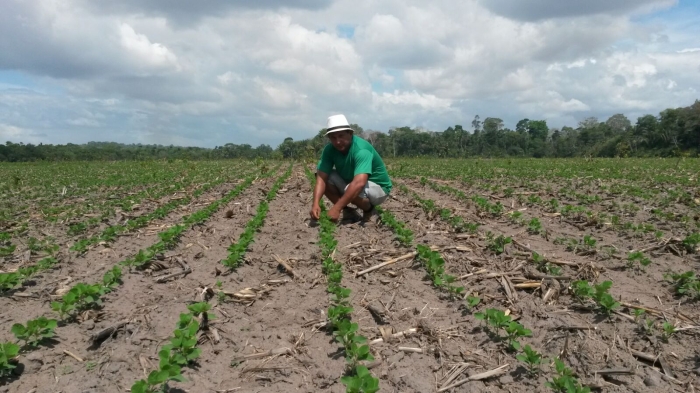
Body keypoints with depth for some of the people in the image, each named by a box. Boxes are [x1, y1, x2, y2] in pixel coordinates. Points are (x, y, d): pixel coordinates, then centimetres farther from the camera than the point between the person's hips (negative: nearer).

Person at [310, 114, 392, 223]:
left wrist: (336, 208, -50)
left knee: (352, 190, -36)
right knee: (325, 176, -14)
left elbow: (359, 183, -45)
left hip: (378, 188, -6)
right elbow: (321, 178, -21)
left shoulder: (361, 150, -32)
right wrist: (316, 204, -39)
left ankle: (369, 210, -3)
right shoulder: (329, 149, -13)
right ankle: (348, 211, -1)